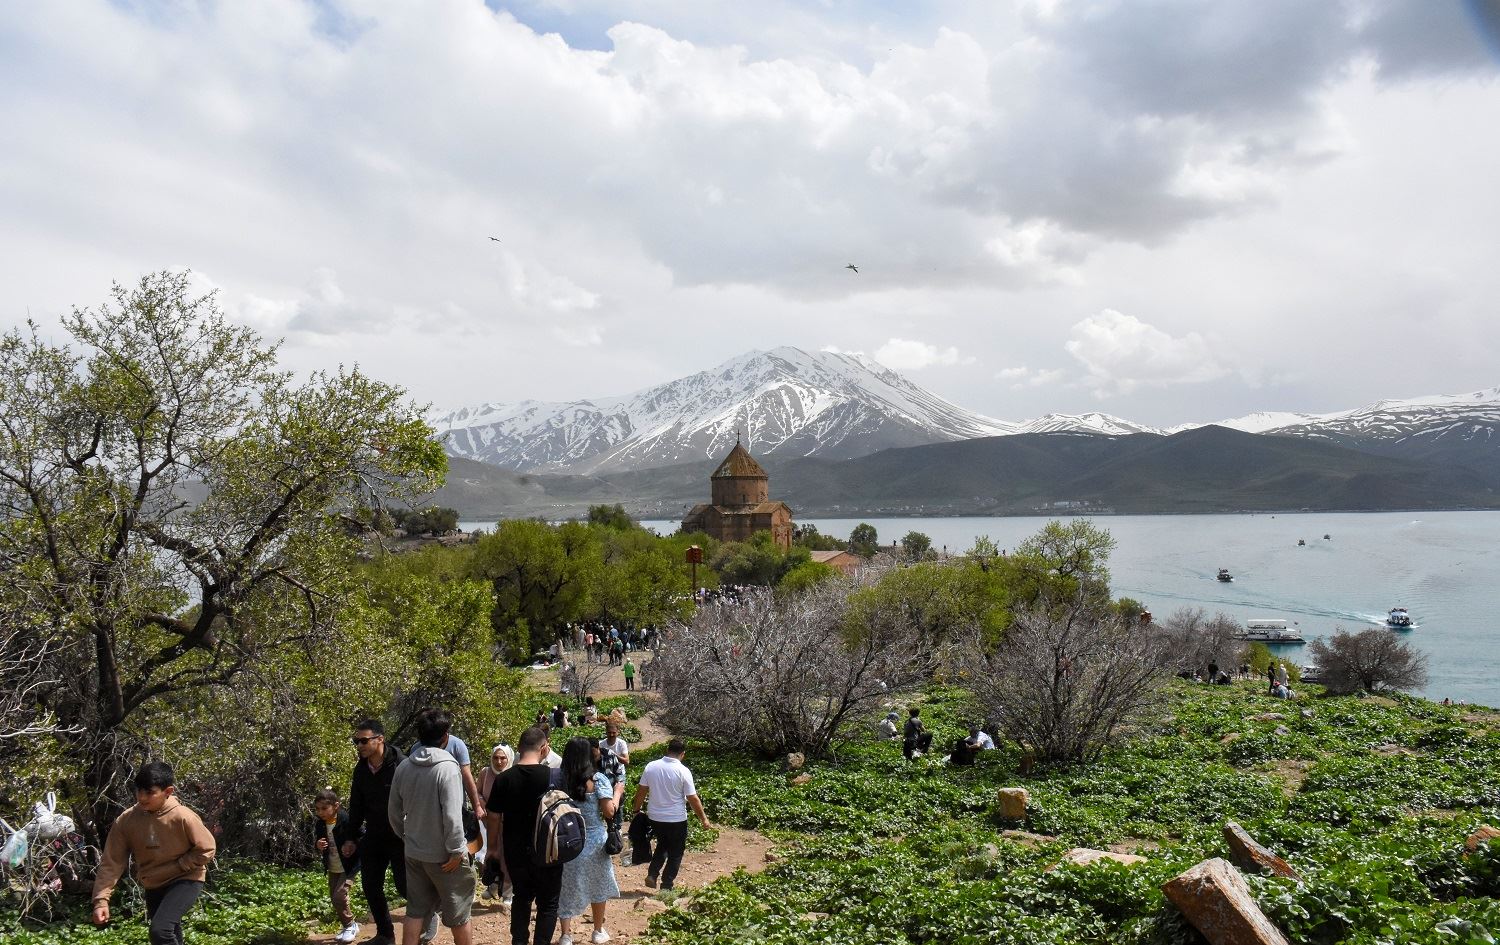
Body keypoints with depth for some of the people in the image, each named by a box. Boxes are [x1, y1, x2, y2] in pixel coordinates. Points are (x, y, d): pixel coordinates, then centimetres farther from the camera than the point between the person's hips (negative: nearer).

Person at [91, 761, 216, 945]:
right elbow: (111, 862, -10)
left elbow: (206, 850, -13)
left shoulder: (183, 817, -24)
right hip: (153, 887, 5)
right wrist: (101, 900, -18)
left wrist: (176, 867, -16)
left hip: (185, 880, -5)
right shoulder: (125, 820, -13)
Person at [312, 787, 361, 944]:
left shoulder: (347, 821, -22)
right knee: (334, 899, 10)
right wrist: (318, 847, -13)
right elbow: (315, 845, 8)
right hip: (332, 869, 7)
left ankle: (350, 926, 7)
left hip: (348, 867, -7)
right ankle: (350, 926, 27)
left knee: (339, 896, -14)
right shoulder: (318, 824, -4)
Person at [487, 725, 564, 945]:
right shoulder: (553, 776, -14)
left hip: (515, 851, 3)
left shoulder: (504, 778, -8)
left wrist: (493, 846, 13)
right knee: (548, 903, 12)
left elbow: (493, 817, -1)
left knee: (521, 897, 23)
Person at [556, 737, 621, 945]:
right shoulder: (598, 779, -12)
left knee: (567, 887, 12)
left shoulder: (559, 779, -5)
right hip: (594, 841, -1)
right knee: (597, 885, 18)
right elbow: (609, 811, -15)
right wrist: (617, 792, 1)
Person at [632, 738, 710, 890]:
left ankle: (652, 875, 15)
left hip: (655, 818, 4)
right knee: (675, 853, 13)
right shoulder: (683, 771, -16)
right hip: (676, 820, -4)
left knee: (662, 845, 27)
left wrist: (636, 809, 18)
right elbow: (693, 799, -13)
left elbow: (641, 790, 3)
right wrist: (704, 819, -3)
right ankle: (666, 886, 16)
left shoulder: (651, 767, -5)